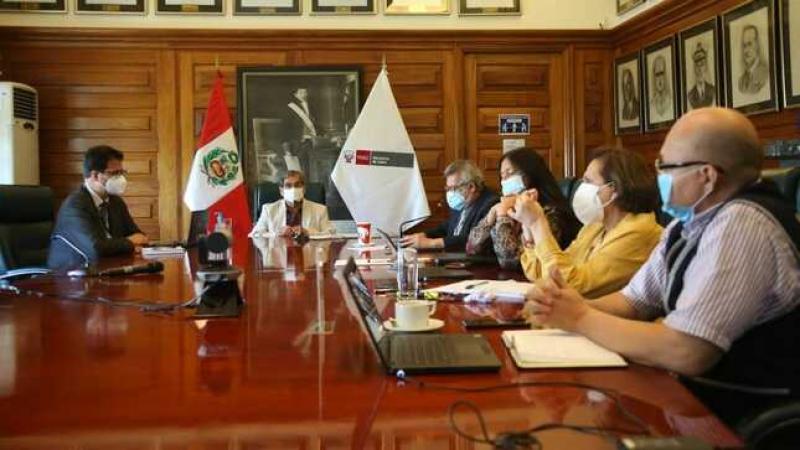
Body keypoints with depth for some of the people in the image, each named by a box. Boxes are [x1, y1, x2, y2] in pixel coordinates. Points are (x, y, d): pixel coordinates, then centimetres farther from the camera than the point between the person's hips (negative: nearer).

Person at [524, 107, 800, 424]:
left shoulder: (743, 224, -23)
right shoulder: (690, 221, 4)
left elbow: (684, 353, -29)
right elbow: (634, 301, 10)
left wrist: (582, 319, -15)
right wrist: (563, 310, -10)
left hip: (741, 420, -7)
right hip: (696, 392, 7)